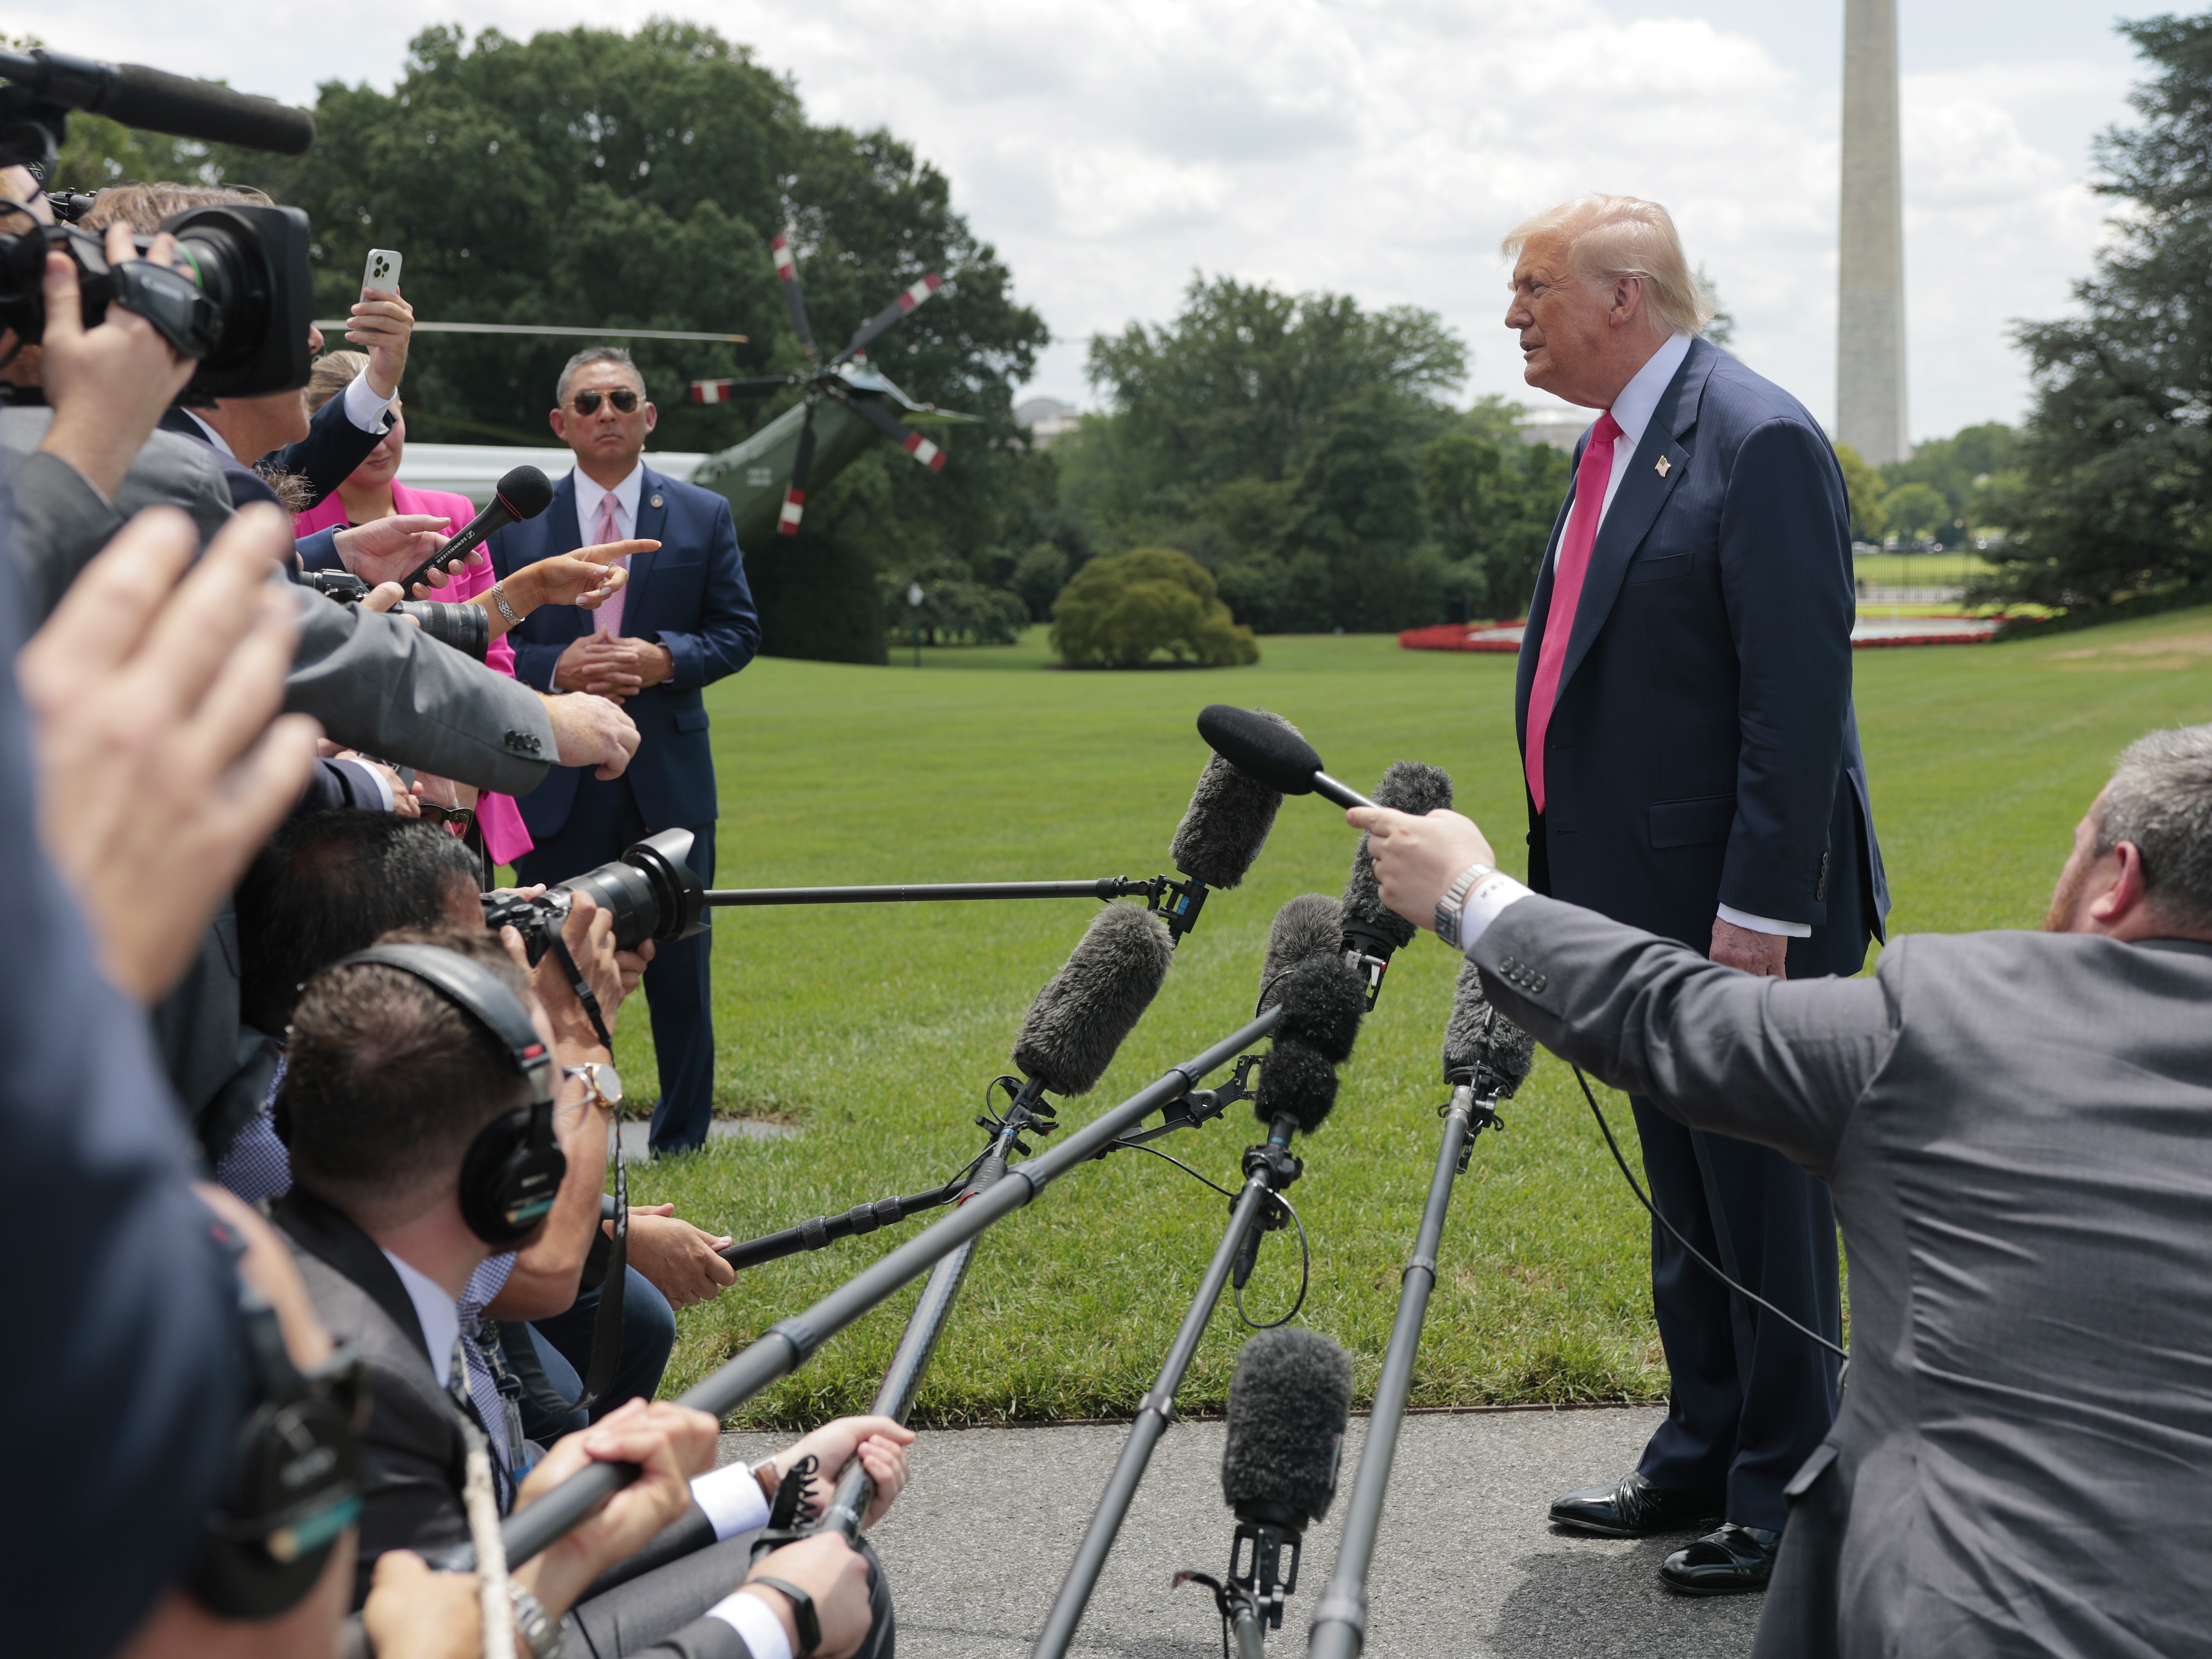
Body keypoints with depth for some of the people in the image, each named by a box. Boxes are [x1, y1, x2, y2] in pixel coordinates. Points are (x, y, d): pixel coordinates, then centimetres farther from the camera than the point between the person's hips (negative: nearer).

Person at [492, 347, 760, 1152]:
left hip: (669, 779, 1)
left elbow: (737, 631, 5)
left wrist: (665, 658, -13)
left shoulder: (705, 517, 7)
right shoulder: (517, 523, 5)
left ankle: (682, 1139, 18)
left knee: (680, 965, 5)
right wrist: (558, 667, -15)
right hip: (557, 782, 0)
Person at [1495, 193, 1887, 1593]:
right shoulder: (1618, 442, 13)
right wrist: (1567, 889, 17)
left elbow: (1802, 696, -20)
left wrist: (1759, 911, -23)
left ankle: (1789, 1498, 14)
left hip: (1741, 905, -9)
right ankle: (1701, 1460, 31)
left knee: (1765, 1205, 1)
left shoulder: (1761, 441, -16)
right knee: (1684, 1203, 18)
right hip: (1644, 899, 9)